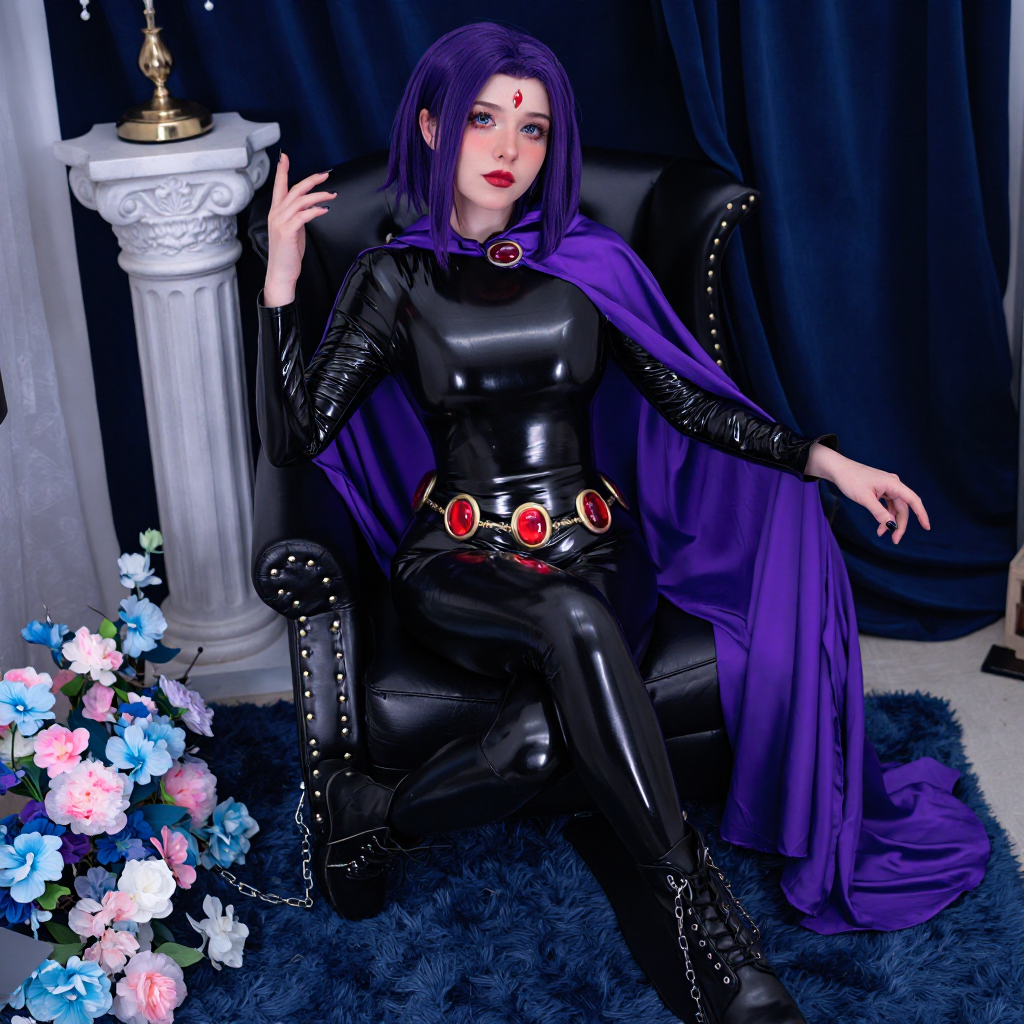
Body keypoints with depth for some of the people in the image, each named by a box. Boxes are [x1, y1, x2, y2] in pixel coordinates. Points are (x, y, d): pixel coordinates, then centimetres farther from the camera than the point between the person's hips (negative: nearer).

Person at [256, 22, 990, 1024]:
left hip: (589, 551, 1)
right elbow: (295, 437, -2)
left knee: (538, 739, -33)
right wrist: (279, 284, -11)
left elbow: (688, 401, 6)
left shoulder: (590, 264, 7)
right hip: (458, 561, -1)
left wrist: (834, 463, -3)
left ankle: (374, 813, -7)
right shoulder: (396, 279, 4)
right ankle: (704, 923, -29)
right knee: (576, 625, -37)